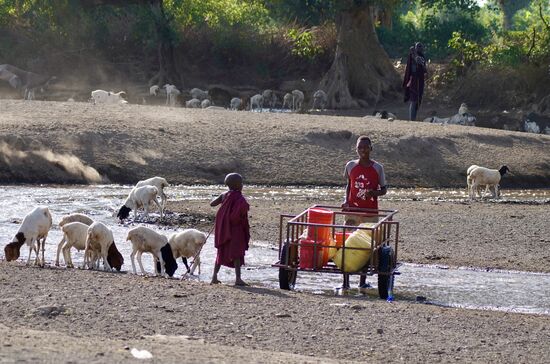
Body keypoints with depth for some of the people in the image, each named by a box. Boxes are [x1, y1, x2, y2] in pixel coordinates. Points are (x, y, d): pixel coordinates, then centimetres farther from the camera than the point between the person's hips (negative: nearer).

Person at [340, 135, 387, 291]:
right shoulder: (350, 166, 4)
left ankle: (363, 280, 11)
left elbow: (384, 189, 4)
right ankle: (346, 281, -5)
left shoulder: (377, 168, -1)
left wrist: (373, 192, -17)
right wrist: (346, 201, 0)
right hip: (352, 210, 1)